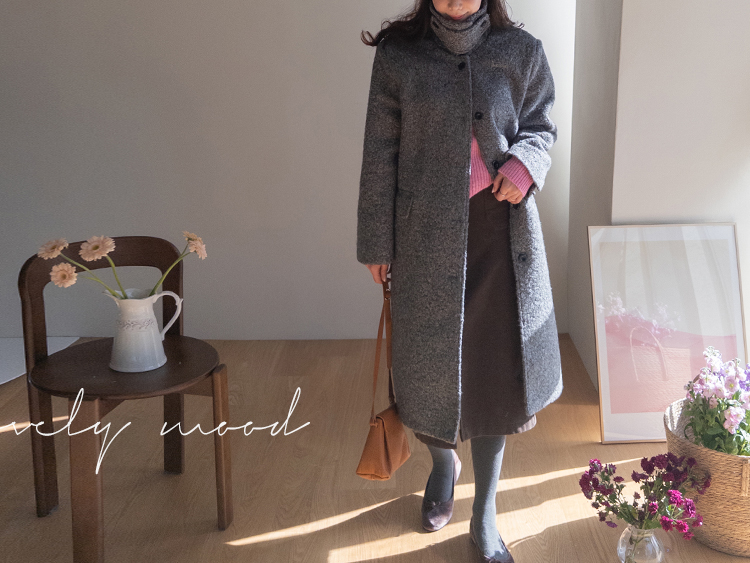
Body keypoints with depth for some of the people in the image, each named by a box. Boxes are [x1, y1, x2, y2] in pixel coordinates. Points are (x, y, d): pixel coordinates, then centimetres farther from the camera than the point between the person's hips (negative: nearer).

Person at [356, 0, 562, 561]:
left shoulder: (520, 51, 0)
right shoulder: (397, 56, -2)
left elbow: (542, 125, 12)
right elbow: (380, 156, 1)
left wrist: (525, 162, -12)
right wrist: (377, 243, 1)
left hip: (500, 227, 1)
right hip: (426, 234, 0)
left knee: (495, 365, 5)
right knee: (430, 361, 10)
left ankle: (485, 516, 21)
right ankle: (444, 463, 44)